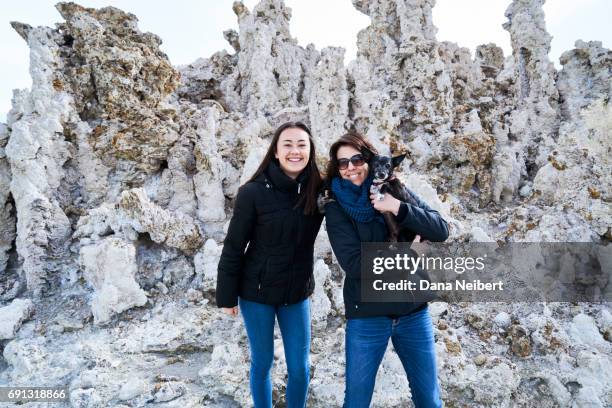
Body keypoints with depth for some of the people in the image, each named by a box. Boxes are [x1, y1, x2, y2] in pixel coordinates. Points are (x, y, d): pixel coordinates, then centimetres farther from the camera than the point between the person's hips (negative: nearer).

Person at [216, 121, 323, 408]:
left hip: (297, 293, 3)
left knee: (300, 368, 11)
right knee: (262, 363, 14)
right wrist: (227, 296, -6)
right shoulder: (253, 192, -17)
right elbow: (234, 247, -10)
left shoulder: (318, 189, -8)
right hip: (256, 292, -2)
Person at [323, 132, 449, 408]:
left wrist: (398, 208, -22)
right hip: (367, 316, -2)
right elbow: (353, 263, -17)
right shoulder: (336, 208, -7)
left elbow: (441, 231, -9)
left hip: (414, 311, 3)